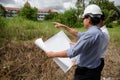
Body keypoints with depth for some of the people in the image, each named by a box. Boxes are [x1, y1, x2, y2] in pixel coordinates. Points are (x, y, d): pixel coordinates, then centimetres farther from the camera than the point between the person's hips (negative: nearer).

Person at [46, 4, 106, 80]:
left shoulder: (90, 34, -27)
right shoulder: (99, 33, 4)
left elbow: (72, 52, -26)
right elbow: (78, 34, 16)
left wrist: (53, 54, -14)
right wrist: (64, 26, 19)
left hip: (85, 73, -8)